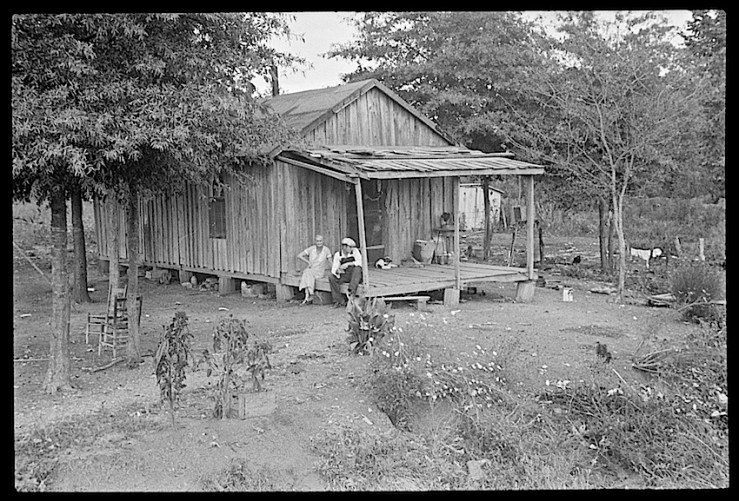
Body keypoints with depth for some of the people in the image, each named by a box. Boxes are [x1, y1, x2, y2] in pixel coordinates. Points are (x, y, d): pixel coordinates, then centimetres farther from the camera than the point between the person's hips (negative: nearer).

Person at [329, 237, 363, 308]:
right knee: (331, 277, -21)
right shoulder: (338, 255, -1)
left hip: (356, 276, -3)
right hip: (345, 276, 3)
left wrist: (348, 264, -30)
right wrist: (337, 271, -29)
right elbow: (334, 269, -5)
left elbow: (359, 262, -19)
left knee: (357, 268, -34)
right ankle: (339, 300, -18)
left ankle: (352, 291, -42)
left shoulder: (355, 251, -7)